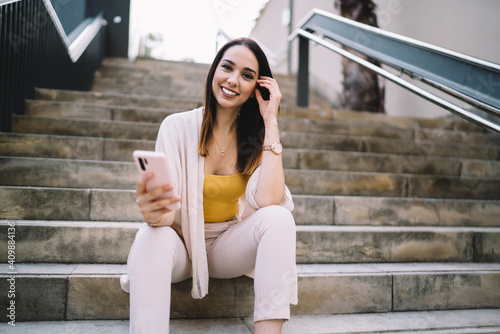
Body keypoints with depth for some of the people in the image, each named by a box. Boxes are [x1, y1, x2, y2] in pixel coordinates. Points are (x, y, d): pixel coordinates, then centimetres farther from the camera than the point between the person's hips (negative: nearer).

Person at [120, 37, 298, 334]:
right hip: (182, 245, -1)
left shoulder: (258, 137, -5)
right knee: (152, 237, -34)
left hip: (230, 247, 2)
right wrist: (153, 212, -44)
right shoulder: (178, 126, -10)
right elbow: (166, 208, -18)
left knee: (279, 218, -27)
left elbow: (268, 201, -24)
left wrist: (271, 121, -20)